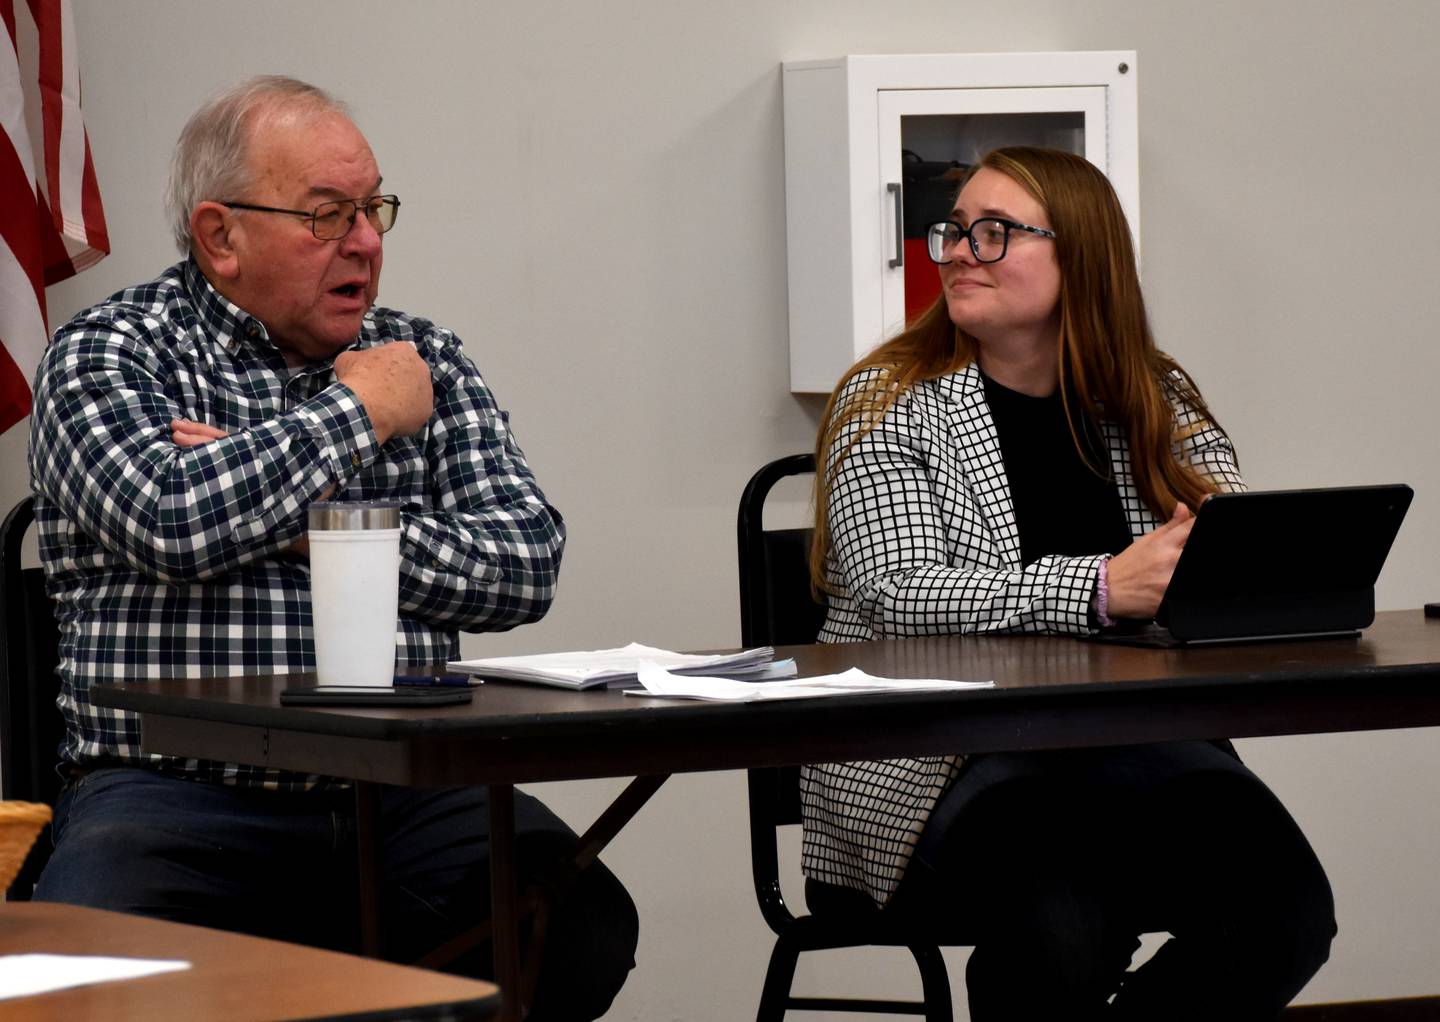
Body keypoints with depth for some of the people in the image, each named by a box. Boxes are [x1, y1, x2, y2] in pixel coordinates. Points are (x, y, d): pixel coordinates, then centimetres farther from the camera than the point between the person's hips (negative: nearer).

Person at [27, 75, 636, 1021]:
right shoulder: (107, 355, 6)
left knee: (581, 923, -25)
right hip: (177, 791, -3)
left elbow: (527, 563, 5)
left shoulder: (425, 362, 17)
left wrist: (315, 523, -6)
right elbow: (169, 520, -16)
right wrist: (360, 412, -3)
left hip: (402, 794, 4)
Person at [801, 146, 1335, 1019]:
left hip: (1136, 753, 4)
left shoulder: (1158, 404, 15)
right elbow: (902, 594, -11)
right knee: (1063, 922, -36)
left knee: (1287, 910, -26)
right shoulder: (891, 404, 4)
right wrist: (1102, 588, -24)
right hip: (926, 763, -4)